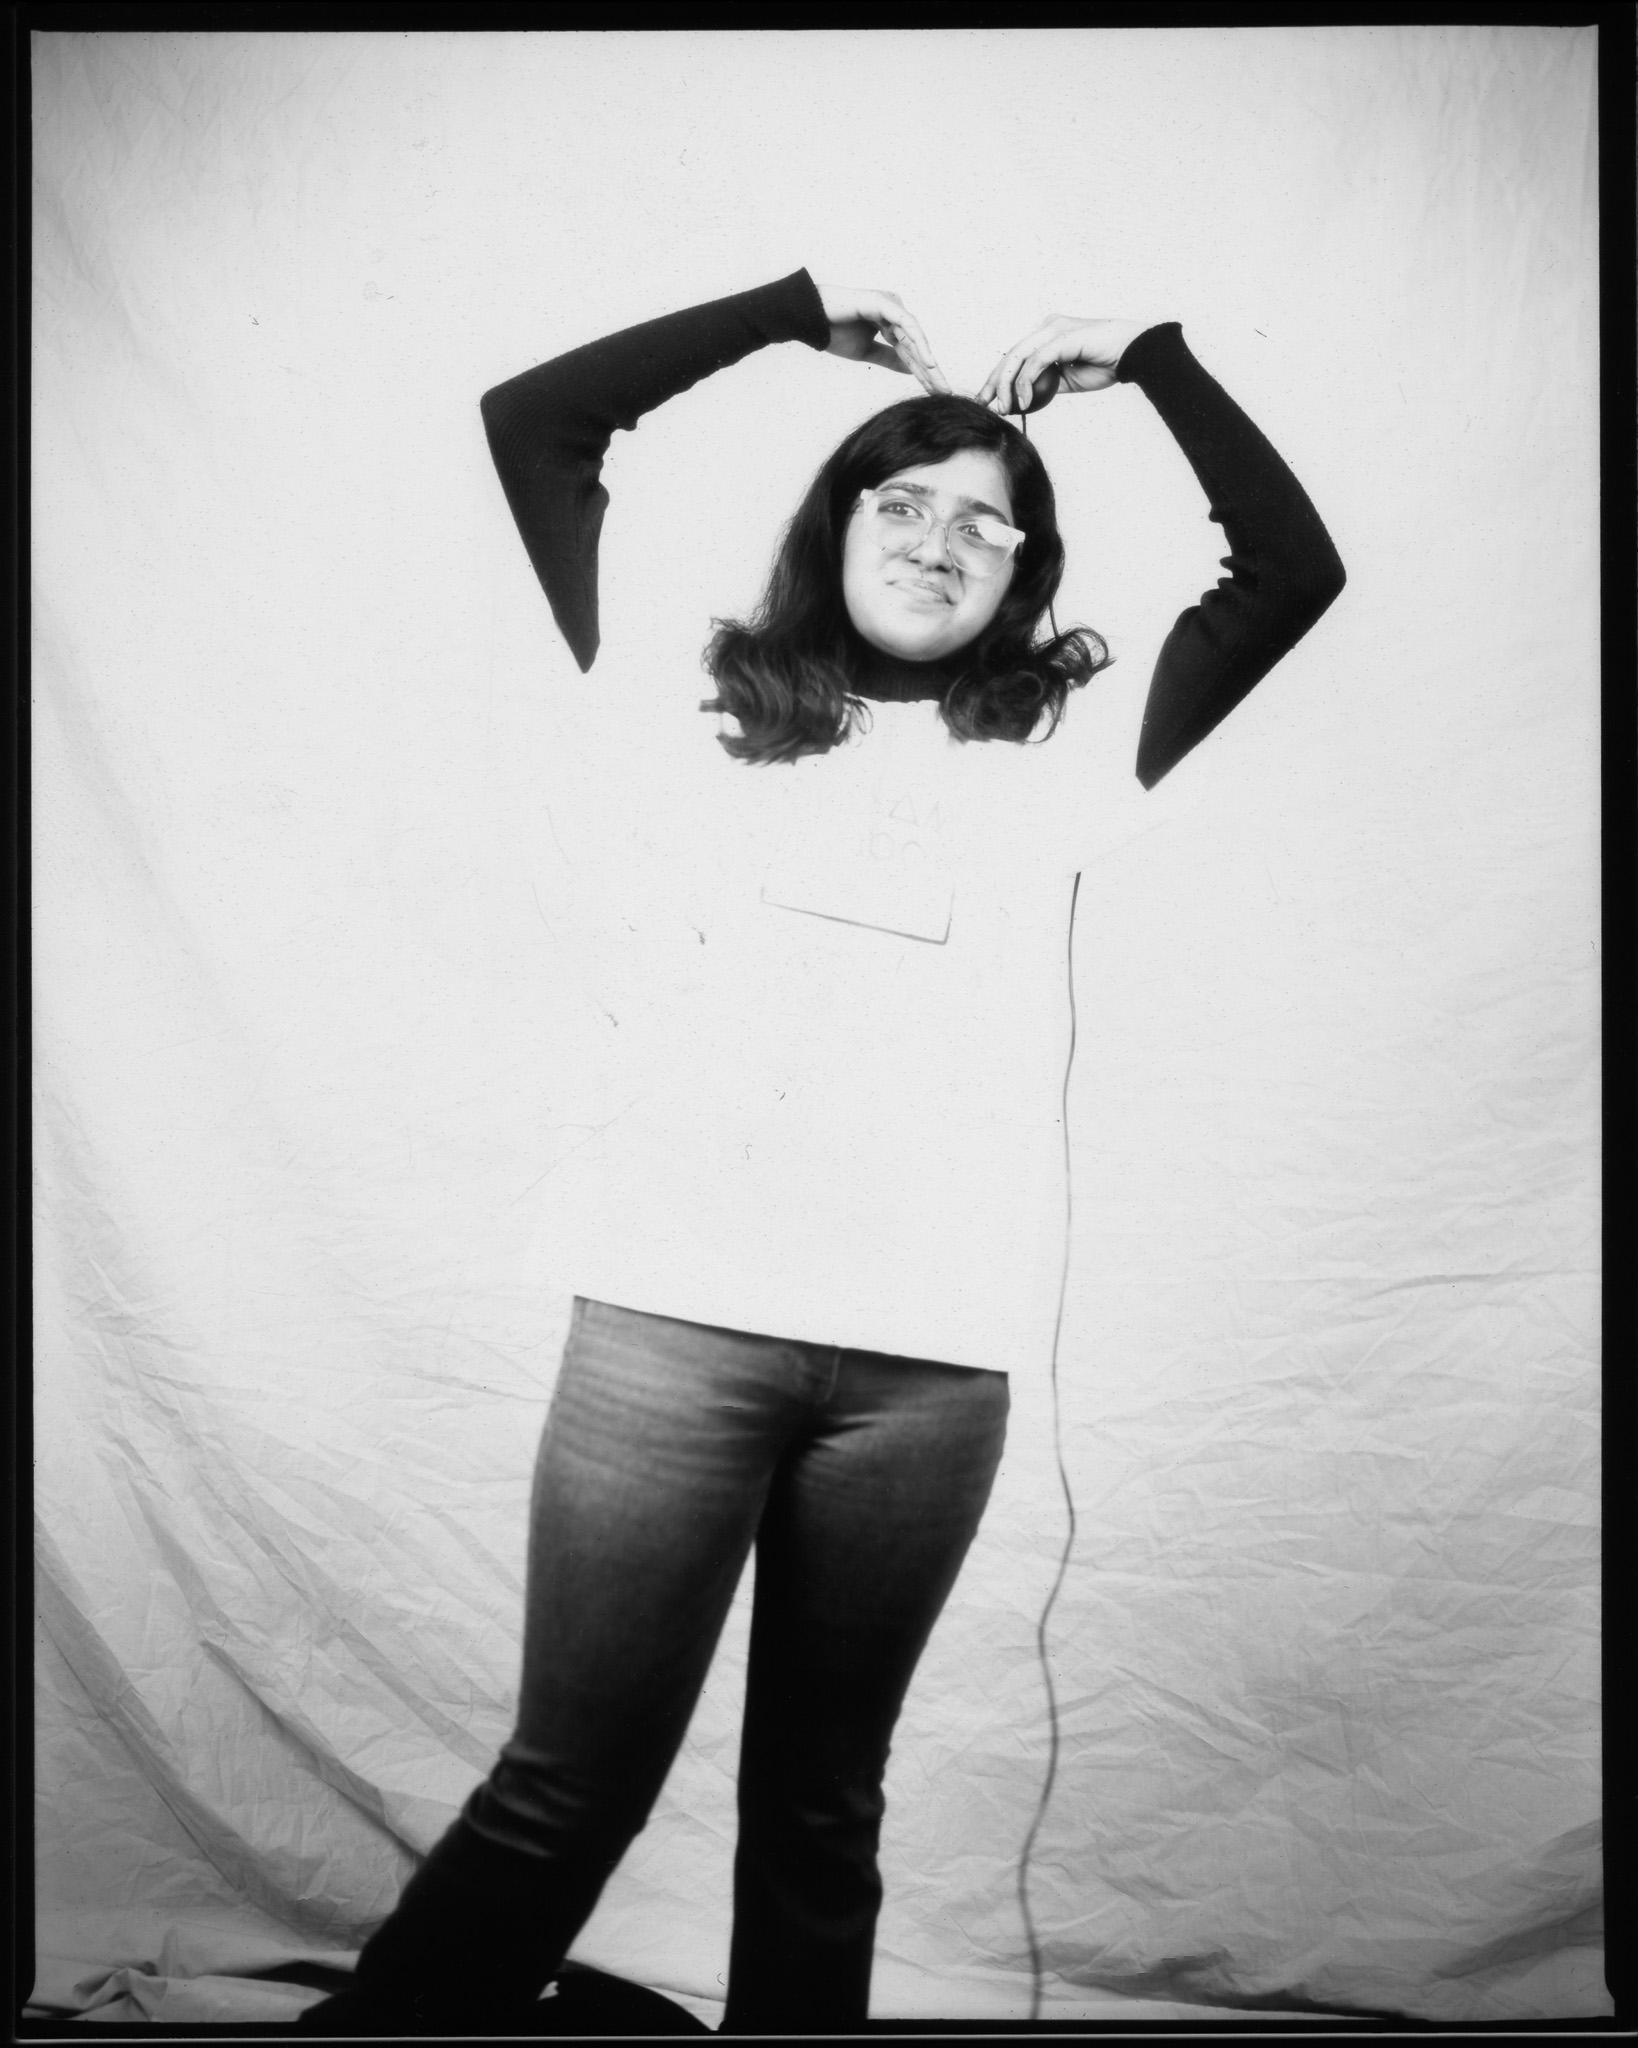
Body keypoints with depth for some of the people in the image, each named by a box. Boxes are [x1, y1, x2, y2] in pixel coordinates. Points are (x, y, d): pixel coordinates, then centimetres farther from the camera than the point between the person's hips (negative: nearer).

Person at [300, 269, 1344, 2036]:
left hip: (930, 1349, 2)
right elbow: (529, 423, 13)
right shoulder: (704, 699, 12)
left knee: (819, 1808, 12)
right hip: (673, 1309, -1)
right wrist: (801, 312, 14)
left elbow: (1294, 570, 14)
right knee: (566, 1795, 2)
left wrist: (1151, 360, 16)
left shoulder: (1055, 750, 14)